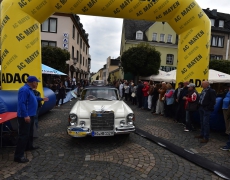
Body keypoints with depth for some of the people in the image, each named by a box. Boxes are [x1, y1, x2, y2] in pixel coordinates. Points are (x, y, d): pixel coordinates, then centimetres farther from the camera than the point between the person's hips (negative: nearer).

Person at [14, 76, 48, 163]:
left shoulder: (29, 89, 14)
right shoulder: (24, 89, -21)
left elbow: (33, 98, 33)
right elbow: (22, 103, -28)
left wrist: (42, 99, 44)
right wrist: (25, 115, -31)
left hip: (30, 115, 11)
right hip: (25, 117, -11)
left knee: (30, 133, 24)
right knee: (23, 135, -8)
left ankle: (29, 146, 42)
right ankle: (19, 156, -2)